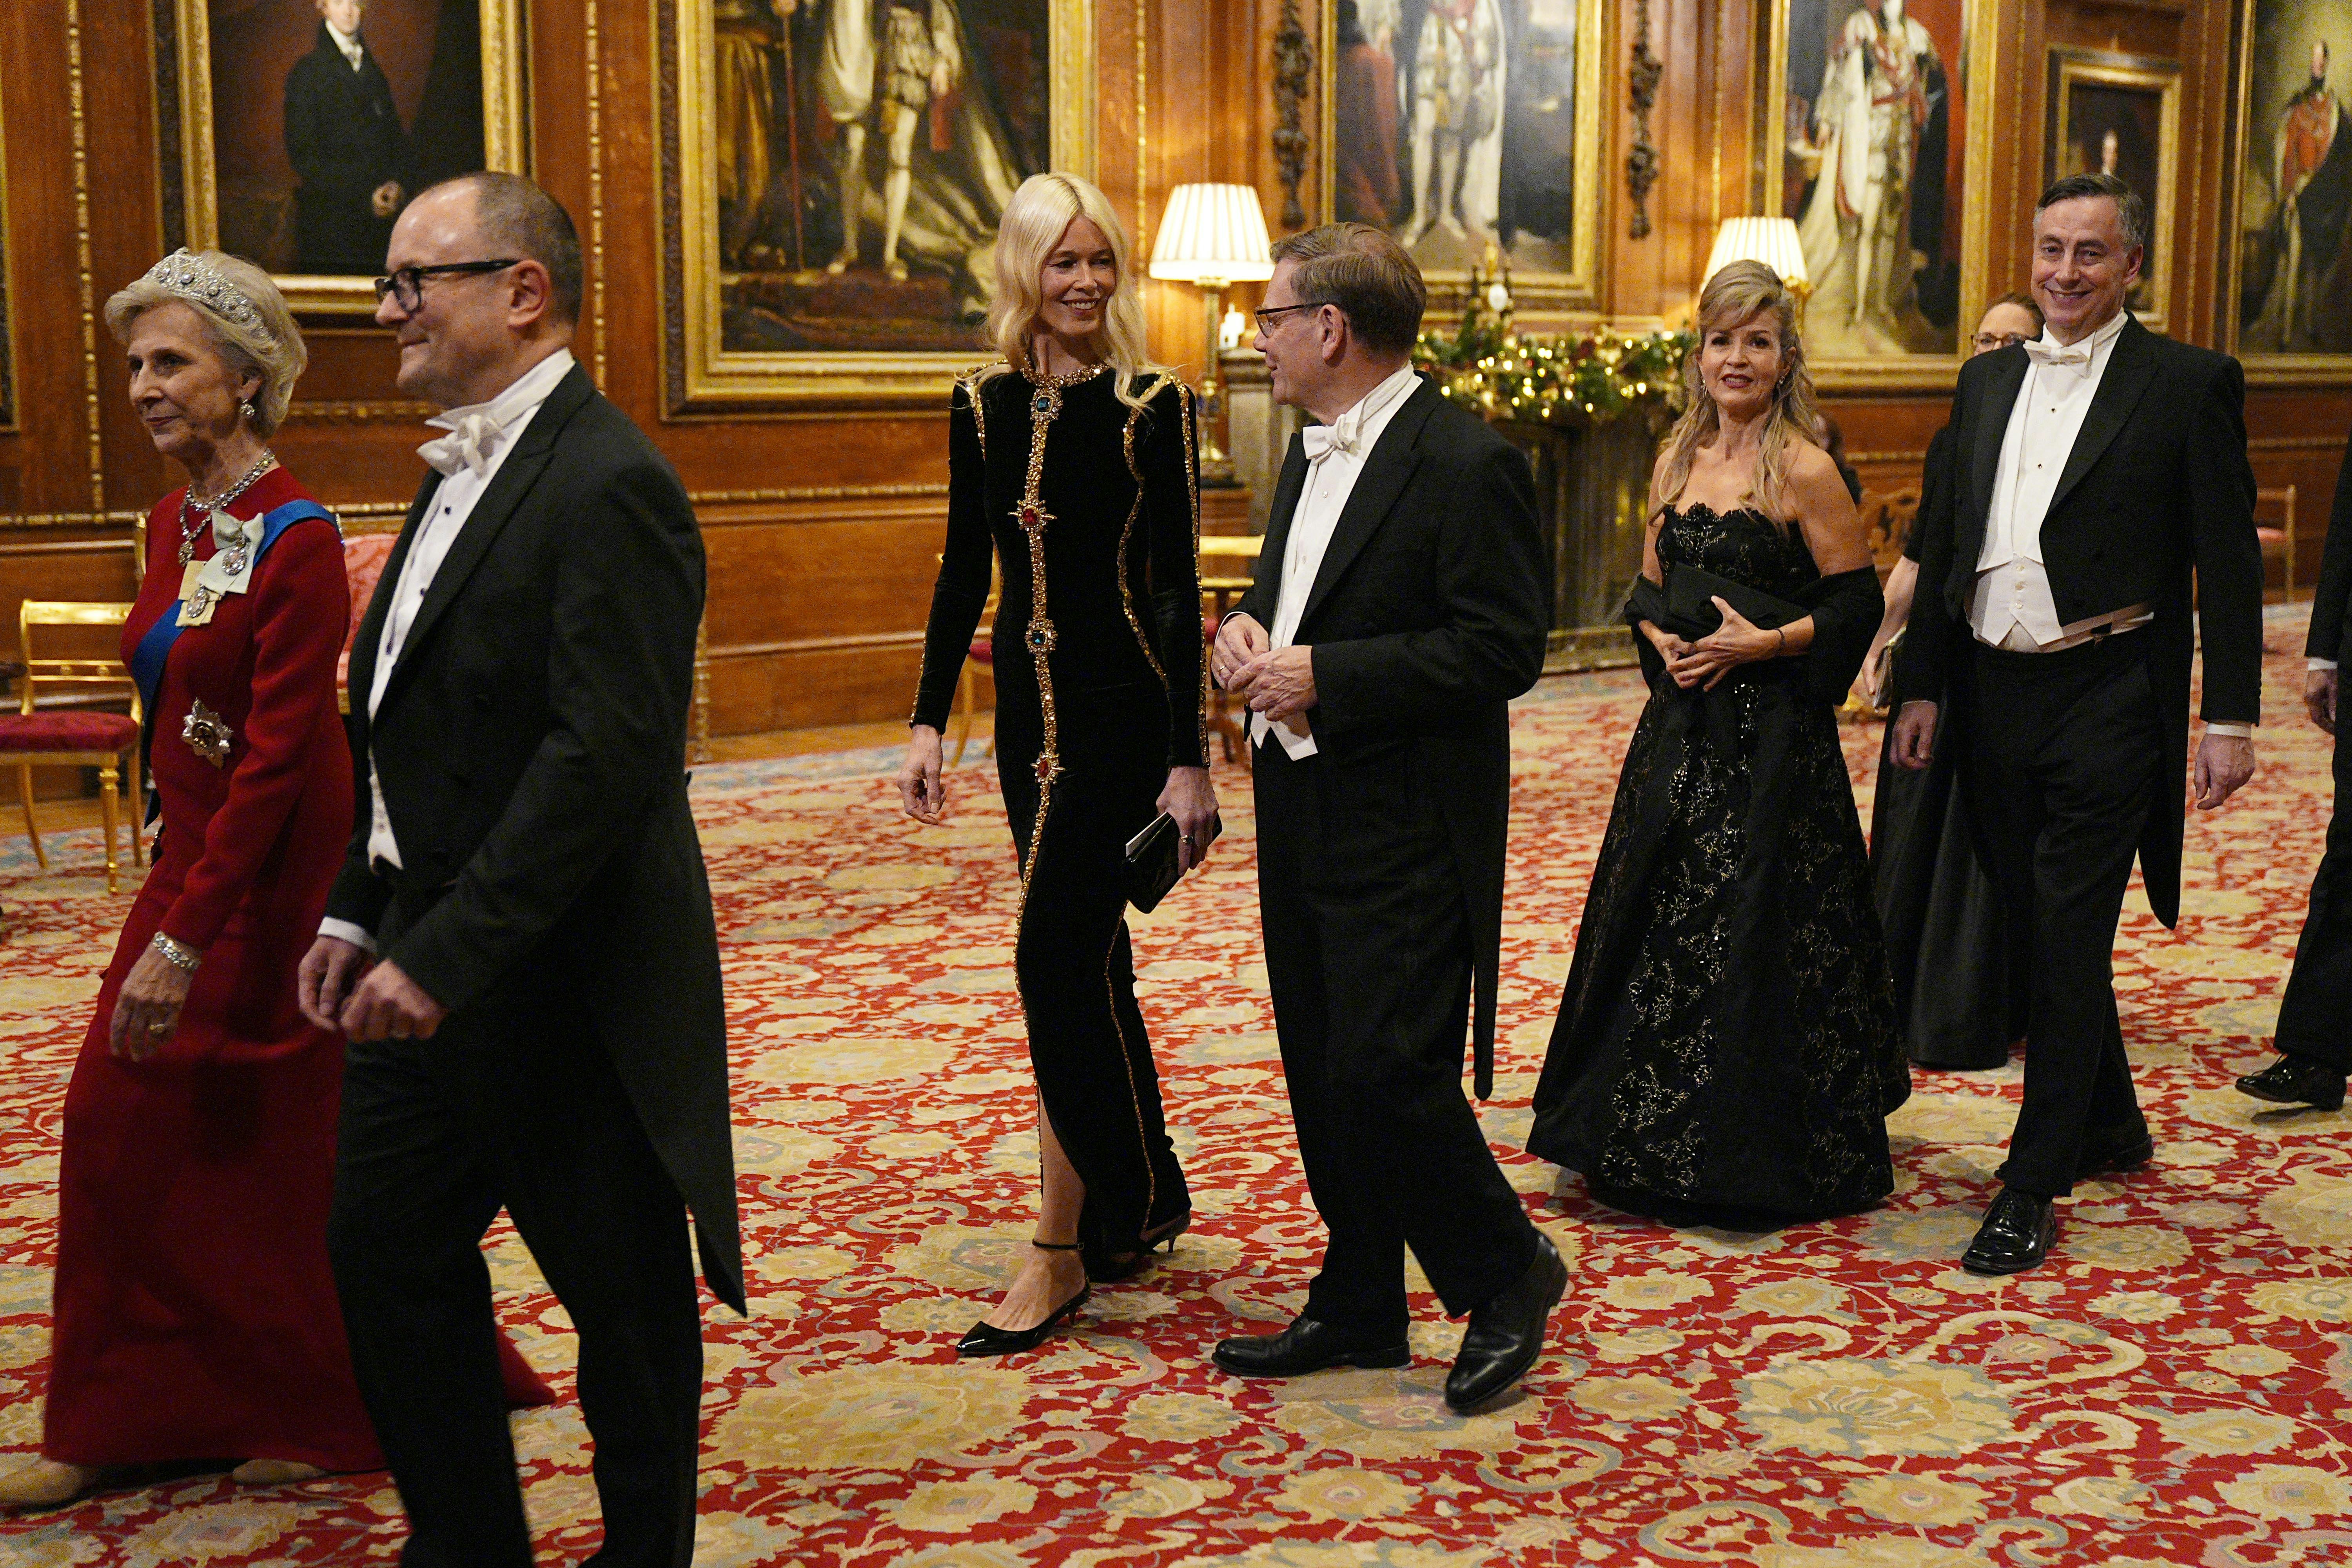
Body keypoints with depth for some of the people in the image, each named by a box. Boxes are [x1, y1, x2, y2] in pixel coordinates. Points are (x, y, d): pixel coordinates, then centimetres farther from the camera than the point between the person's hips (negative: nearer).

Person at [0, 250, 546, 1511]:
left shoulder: (297, 541, -18)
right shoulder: (173, 523, 8)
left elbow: (279, 756, -22)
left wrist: (185, 937, -24)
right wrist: (173, 907, 12)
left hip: (275, 875, -8)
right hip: (190, 852, 8)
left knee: (276, 1149, 3)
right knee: (121, 1124, 11)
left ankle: (333, 1417, 25)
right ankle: (111, 1427, 25)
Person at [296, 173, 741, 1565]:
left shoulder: (608, 485, -18)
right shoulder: (466, 471, 13)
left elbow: (606, 755, -26)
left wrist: (448, 955, -26)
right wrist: (361, 910, 9)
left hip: (565, 981, -10)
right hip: (432, 964, 10)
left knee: (623, 1292, 7)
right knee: (386, 1251, 17)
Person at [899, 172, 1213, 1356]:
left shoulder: (1152, 407, -7)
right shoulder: (983, 408, 6)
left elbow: (1178, 589, -9)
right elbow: (965, 571, 11)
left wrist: (1190, 759, -12)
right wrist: (929, 720, 6)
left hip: (1124, 708, -5)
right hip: (1029, 707, 5)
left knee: (1056, 956, -8)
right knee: (1086, 958, 13)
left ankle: (1063, 1248, 3)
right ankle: (1140, 1200, 30)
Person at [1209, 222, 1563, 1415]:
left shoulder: (1466, 463, -15)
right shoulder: (1313, 449, 14)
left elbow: (1505, 648, -19)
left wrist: (1327, 676, -21)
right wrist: (1247, 627, 2)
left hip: (1405, 835, -9)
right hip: (1303, 818, 9)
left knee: (1386, 1073, -9)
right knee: (1323, 1078, 13)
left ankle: (1507, 1273, 15)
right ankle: (1359, 1310, 27)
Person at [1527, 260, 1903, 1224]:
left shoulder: (1804, 473, -9)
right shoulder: (1676, 463, 10)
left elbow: (1858, 604, -9)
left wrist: (1764, 644, -18)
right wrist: (1662, 640, -4)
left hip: (1771, 736, -7)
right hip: (1681, 728, 7)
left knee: (1751, 936, -2)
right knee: (1659, 924, 11)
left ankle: (1765, 1155, 13)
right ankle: (1656, 1141, 26)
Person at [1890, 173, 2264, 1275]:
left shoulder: (2189, 384, -3)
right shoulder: (1987, 381, 12)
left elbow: (2228, 563, -6)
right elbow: (1943, 543, 14)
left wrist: (2230, 718, -10)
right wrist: (1921, 686, 10)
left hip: (2108, 698, -6)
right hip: (1993, 691, 6)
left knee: (2071, 940, -4)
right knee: (2035, 929, 15)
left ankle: (2033, 1188, 4)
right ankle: (2111, 1127, 34)